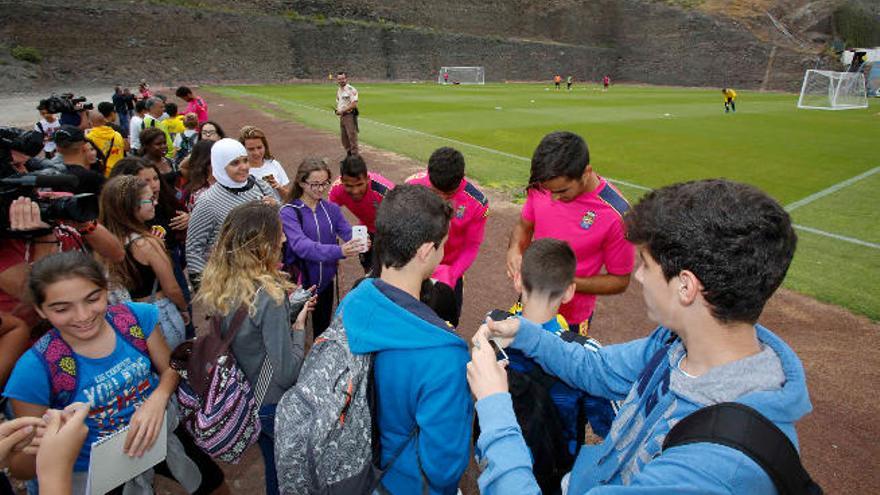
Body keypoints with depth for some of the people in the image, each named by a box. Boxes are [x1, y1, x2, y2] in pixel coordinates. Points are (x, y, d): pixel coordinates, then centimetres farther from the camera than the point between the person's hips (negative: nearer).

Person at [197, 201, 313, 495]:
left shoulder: (219, 286, -8)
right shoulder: (267, 296, -31)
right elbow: (287, 374, -26)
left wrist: (292, 309, 2)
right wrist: (299, 327, -13)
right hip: (274, 404, -6)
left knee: (272, 464, 29)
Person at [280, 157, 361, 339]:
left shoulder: (332, 208, 0)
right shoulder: (289, 213, -15)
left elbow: (349, 233, -9)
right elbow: (301, 246, -30)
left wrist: (360, 243, -34)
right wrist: (339, 251, -45)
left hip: (326, 281, 4)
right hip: (301, 283, -4)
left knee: (323, 331, 21)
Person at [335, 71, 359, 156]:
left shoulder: (351, 89, -11)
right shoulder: (338, 90, 15)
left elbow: (354, 104, -19)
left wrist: (342, 111, -17)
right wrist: (337, 110, 4)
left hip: (350, 116, -9)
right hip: (342, 116, 9)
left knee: (352, 137, -9)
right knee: (344, 138, 11)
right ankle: (349, 155, 22)